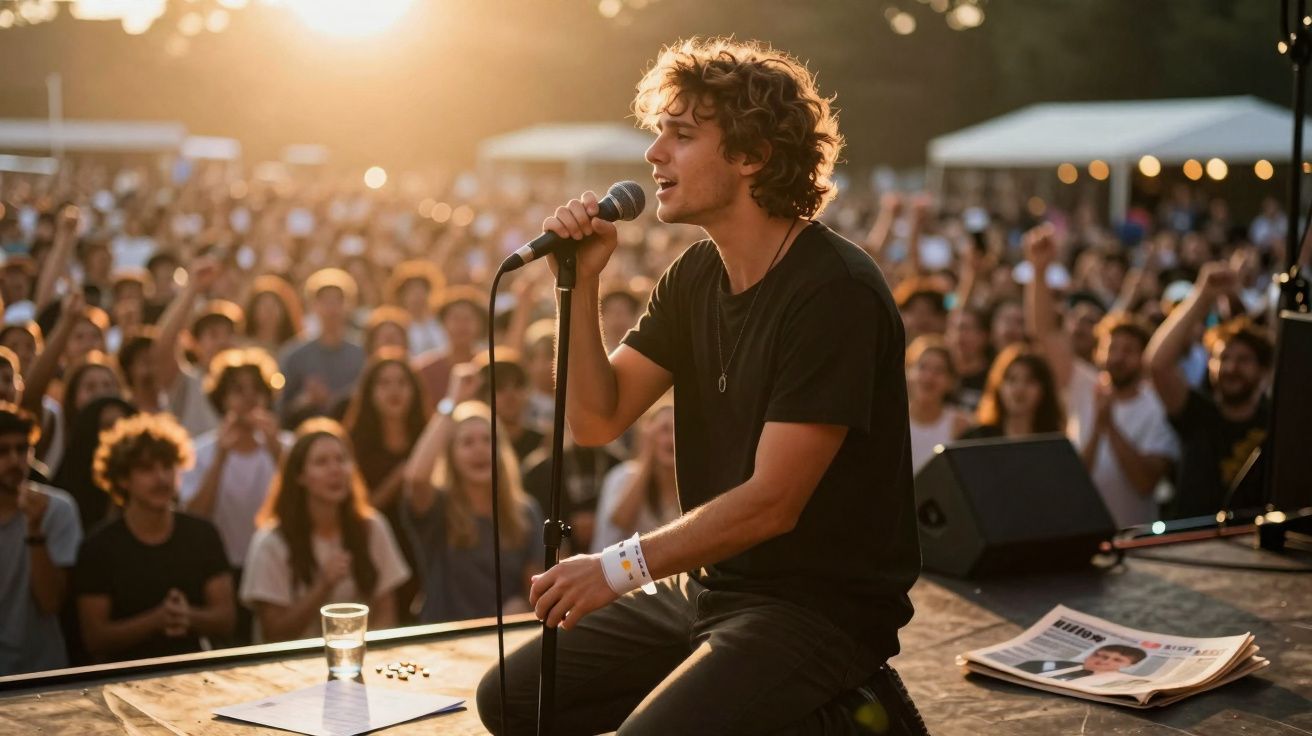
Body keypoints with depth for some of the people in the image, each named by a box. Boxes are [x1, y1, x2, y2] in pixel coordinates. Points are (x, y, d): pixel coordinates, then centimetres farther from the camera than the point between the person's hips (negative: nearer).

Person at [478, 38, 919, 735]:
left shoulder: (834, 292, -19)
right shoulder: (697, 274, 6)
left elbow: (772, 502, -22)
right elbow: (597, 418, 3)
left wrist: (620, 566, -21)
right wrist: (581, 282, -8)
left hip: (820, 605, -8)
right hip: (708, 585, 8)